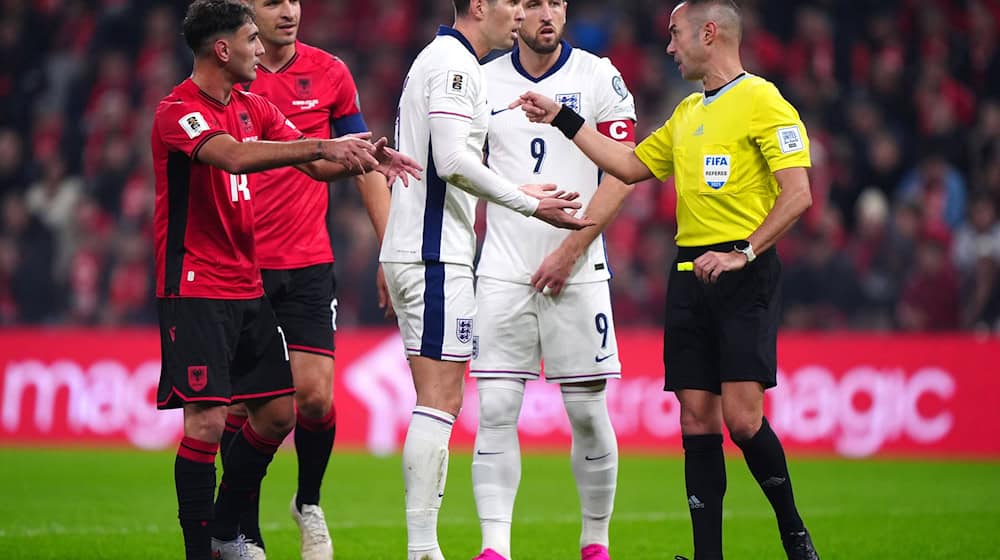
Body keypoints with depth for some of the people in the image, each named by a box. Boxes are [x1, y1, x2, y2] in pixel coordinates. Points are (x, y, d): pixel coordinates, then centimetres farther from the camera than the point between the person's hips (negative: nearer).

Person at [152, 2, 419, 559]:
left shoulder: (252, 106, 13)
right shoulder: (179, 111, -14)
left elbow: (318, 165, 11)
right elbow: (235, 157, -32)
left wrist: (364, 157, -9)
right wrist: (322, 146, -37)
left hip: (248, 287, 9)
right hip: (195, 288, -9)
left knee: (278, 411, 9)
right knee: (207, 419, -13)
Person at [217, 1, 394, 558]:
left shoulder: (329, 73, 4)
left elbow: (364, 165, 11)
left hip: (308, 265, 1)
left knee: (314, 393, -9)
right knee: (241, 403, -1)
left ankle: (309, 503, 18)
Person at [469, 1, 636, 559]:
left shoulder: (598, 76, 0)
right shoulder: (483, 82, 7)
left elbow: (623, 174, -4)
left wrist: (571, 249, -10)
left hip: (578, 269, -2)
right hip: (502, 273, 2)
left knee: (589, 412, 0)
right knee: (494, 411, -6)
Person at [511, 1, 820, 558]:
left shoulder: (762, 101, -7)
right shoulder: (688, 113, 19)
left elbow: (798, 194, -13)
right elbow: (631, 166, 27)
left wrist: (744, 253, -19)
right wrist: (563, 120, 23)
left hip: (744, 276, -8)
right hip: (690, 275, 8)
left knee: (742, 417, -14)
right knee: (697, 417, 3)